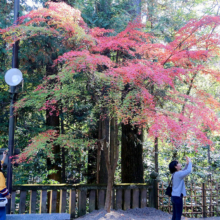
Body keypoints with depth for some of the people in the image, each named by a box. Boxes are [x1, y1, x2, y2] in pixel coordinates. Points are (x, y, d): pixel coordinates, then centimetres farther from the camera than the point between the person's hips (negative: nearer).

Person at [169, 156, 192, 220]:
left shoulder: (175, 174, 12)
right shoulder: (178, 174, -15)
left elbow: (183, 171, 24)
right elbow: (189, 171, -21)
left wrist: (187, 163, 12)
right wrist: (189, 162, -7)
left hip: (174, 196, 9)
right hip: (178, 197, -9)